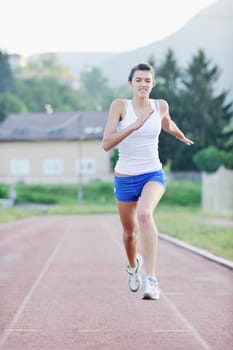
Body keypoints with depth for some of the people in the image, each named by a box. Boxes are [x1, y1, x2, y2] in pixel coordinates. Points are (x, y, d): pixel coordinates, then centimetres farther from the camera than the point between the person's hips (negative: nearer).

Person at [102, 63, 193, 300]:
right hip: (125, 178, 1)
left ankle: (151, 280, -34)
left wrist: (182, 137, 41)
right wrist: (135, 125, -29)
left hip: (153, 175, 0)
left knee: (145, 214, -32)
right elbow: (106, 143, -20)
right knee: (130, 232, 16)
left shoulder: (160, 106, -2)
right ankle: (133, 266, 51)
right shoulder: (120, 105, -10)